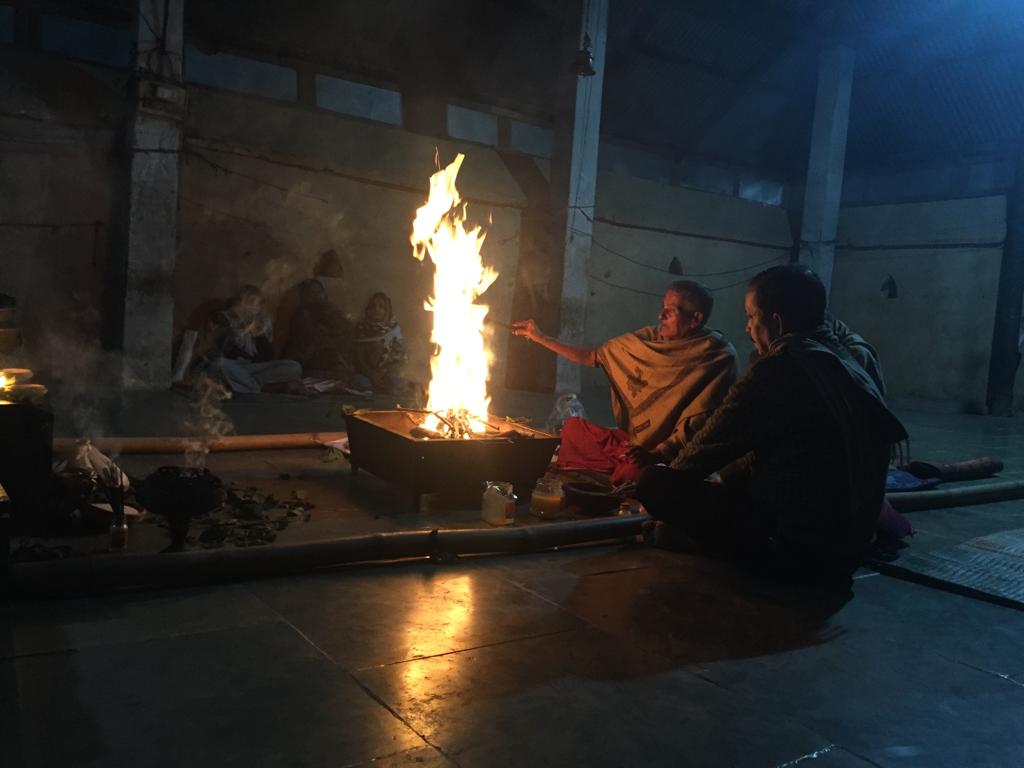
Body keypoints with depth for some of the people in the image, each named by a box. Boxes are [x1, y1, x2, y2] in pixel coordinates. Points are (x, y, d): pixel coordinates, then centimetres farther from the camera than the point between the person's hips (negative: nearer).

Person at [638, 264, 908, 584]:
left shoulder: (778, 370, -17)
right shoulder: (850, 364, 10)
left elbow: (711, 446, -10)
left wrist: (665, 481, 11)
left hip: (793, 547, -10)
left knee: (655, 483, -11)